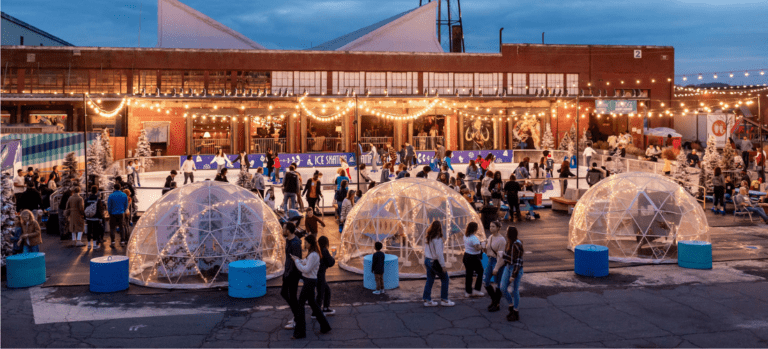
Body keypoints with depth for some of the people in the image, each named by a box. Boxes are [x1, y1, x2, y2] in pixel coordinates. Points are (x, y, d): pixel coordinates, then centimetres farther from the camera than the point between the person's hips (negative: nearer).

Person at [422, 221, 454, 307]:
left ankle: (427, 300, 14)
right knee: (445, 279, 6)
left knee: (430, 280, 13)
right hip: (435, 262, -8)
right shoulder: (437, 239, -19)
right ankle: (444, 300, 10)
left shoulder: (428, 238, 5)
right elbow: (439, 253, -20)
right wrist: (443, 265, -15)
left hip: (427, 260, 8)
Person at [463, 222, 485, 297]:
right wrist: (482, 245, -10)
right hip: (473, 257, -8)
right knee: (480, 272, 9)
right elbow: (477, 248, -28)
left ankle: (468, 291, 15)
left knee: (468, 274, 12)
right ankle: (476, 290, 7)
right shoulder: (474, 238, -22)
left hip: (466, 256, 8)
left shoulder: (465, 236, 5)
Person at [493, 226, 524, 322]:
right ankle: (511, 307, 26)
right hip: (508, 267, 8)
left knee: (515, 291, 2)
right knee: (503, 288, 7)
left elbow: (518, 261, -20)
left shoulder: (517, 244, -20)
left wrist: (513, 275, -19)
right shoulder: (509, 243, 5)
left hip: (516, 269, -8)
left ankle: (516, 313, 17)